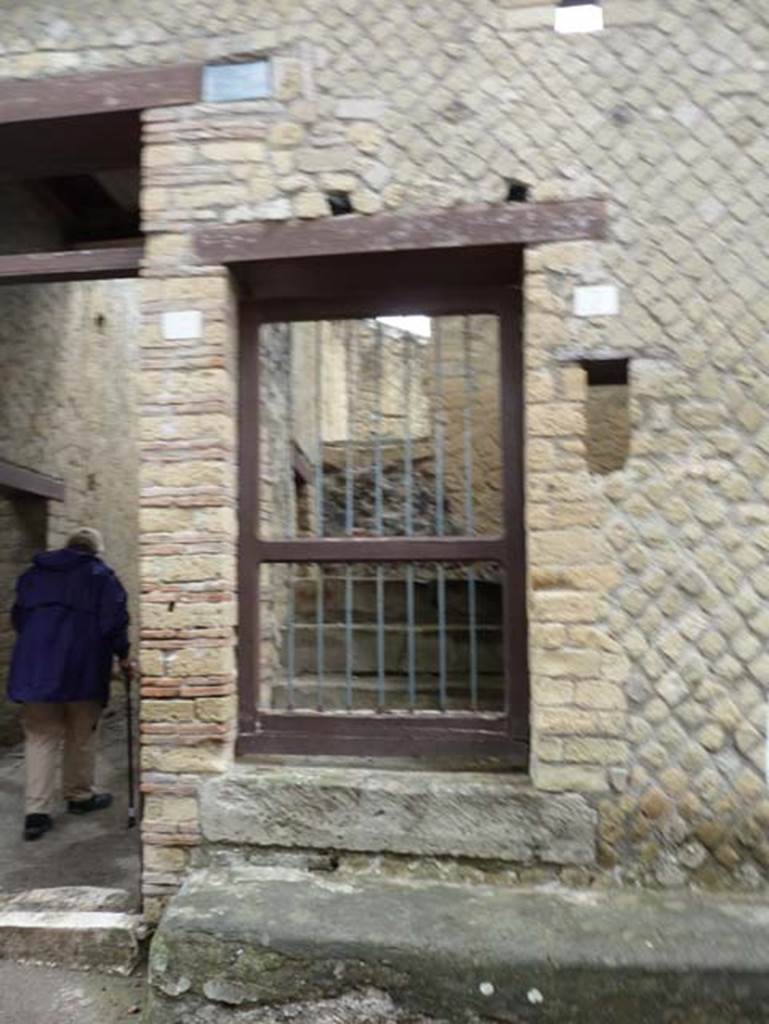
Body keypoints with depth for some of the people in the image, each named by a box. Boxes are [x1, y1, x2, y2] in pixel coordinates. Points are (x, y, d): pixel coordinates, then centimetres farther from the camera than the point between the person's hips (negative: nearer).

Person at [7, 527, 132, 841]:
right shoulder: (101, 575, 1)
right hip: (82, 669, -3)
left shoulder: (33, 573, 16)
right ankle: (80, 796, 26)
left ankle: (36, 811, -1)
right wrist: (123, 655, 2)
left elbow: (19, 618, 22)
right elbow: (113, 620, -8)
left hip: (35, 667, 4)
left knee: (40, 737, 7)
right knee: (81, 736, 13)